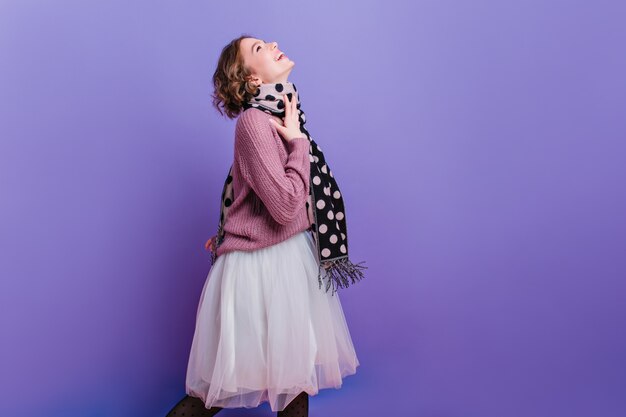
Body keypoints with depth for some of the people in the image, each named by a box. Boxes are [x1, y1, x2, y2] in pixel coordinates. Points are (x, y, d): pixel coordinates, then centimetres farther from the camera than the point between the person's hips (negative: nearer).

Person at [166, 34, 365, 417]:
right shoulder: (254, 122, -18)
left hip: (294, 256, 8)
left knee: (296, 372, 17)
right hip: (261, 266, -8)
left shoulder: (283, 115, 9)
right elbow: (285, 206, -25)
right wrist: (298, 141, -16)